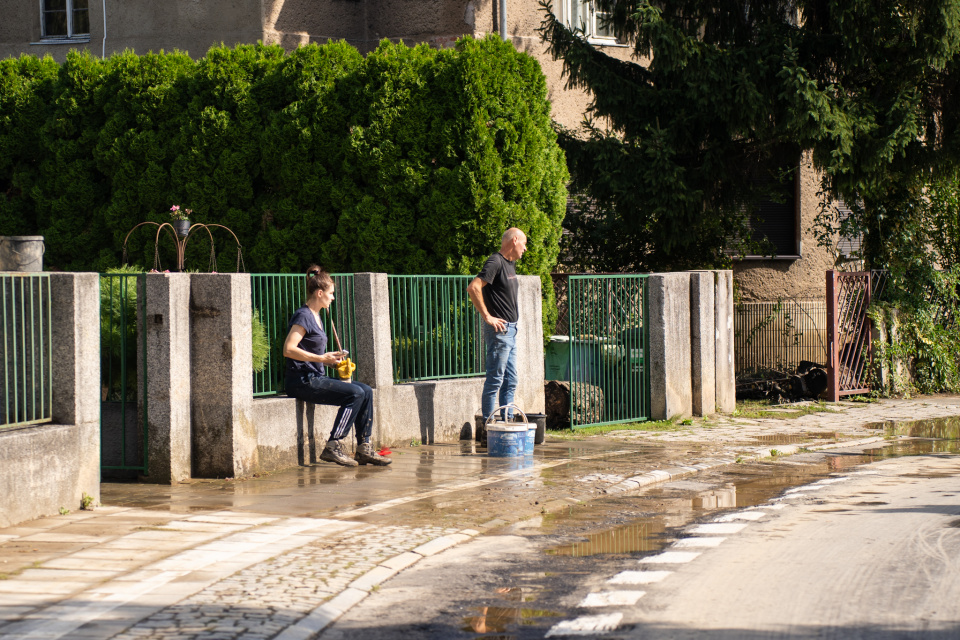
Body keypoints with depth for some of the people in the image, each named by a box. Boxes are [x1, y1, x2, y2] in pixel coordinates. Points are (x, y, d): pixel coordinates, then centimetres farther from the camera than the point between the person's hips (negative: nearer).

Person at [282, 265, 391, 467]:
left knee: (366, 391, -1)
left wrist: (331, 361, 10)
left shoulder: (315, 316, 19)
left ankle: (364, 449, -2)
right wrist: (321, 358, -23)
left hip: (316, 378, 9)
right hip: (303, 381, -9)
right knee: (355, 394, -20)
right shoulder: (303, 316, -11)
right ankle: (333, 447, -19)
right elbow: (288, 350, -22)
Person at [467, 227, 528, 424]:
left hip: (510, 330, 10)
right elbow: (473, 287, -24)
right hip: (499, 329, -10)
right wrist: (487, 317, -20)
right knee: (495, 380, -7)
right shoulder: (496, 262, -13)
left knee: (510, 381, 12)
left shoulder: (511, 264, 15)